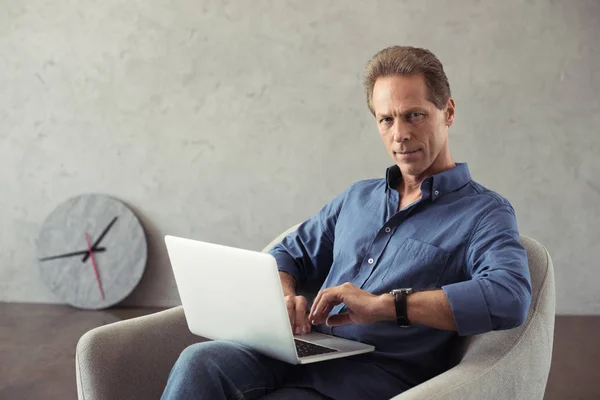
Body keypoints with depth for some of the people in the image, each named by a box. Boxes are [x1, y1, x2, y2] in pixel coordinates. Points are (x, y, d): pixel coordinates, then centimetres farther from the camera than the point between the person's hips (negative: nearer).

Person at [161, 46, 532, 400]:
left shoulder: (485, 212, 2)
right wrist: (284, 296, 1)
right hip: (306, 350, 6)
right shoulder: (358, 198, 23)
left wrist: (384, 304, -22)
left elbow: (510, 298, -18)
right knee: (200, 362, -27)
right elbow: (288, 255, 27)